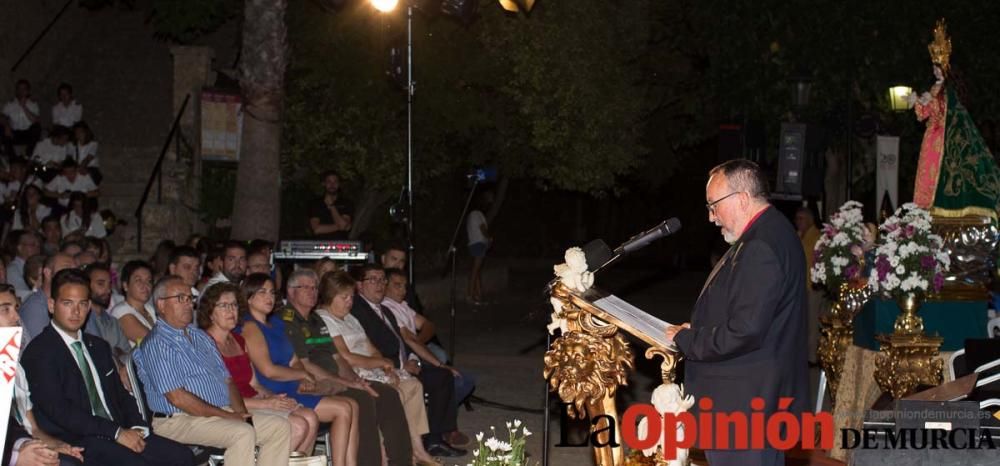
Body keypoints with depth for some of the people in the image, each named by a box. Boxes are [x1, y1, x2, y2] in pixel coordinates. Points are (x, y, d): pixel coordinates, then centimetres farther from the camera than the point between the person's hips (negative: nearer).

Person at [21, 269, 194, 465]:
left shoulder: (99, 346, 21)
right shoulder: (40, 352, -4)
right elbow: (58, 410, -13)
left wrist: (137, 427, -1)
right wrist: (117, 433, -16)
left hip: (119, 435, 7)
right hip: (76, 445, -7)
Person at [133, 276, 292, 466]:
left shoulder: (201, 337, 20)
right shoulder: (156, 344, -9)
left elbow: (227, 380, 19)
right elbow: (177, 398, -16)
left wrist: (241, 414, -1)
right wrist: (228, 416, -15)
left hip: (222, 413, 9)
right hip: (180, 420, -9)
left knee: (280, 427, -3)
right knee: (243, 433, -31)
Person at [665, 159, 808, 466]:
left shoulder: (761, 248, -22)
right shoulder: (771, 232, 13)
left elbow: (745, 332, -26)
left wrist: (686, 340, -13)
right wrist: (695, 332, 10)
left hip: (744, 408, -11)